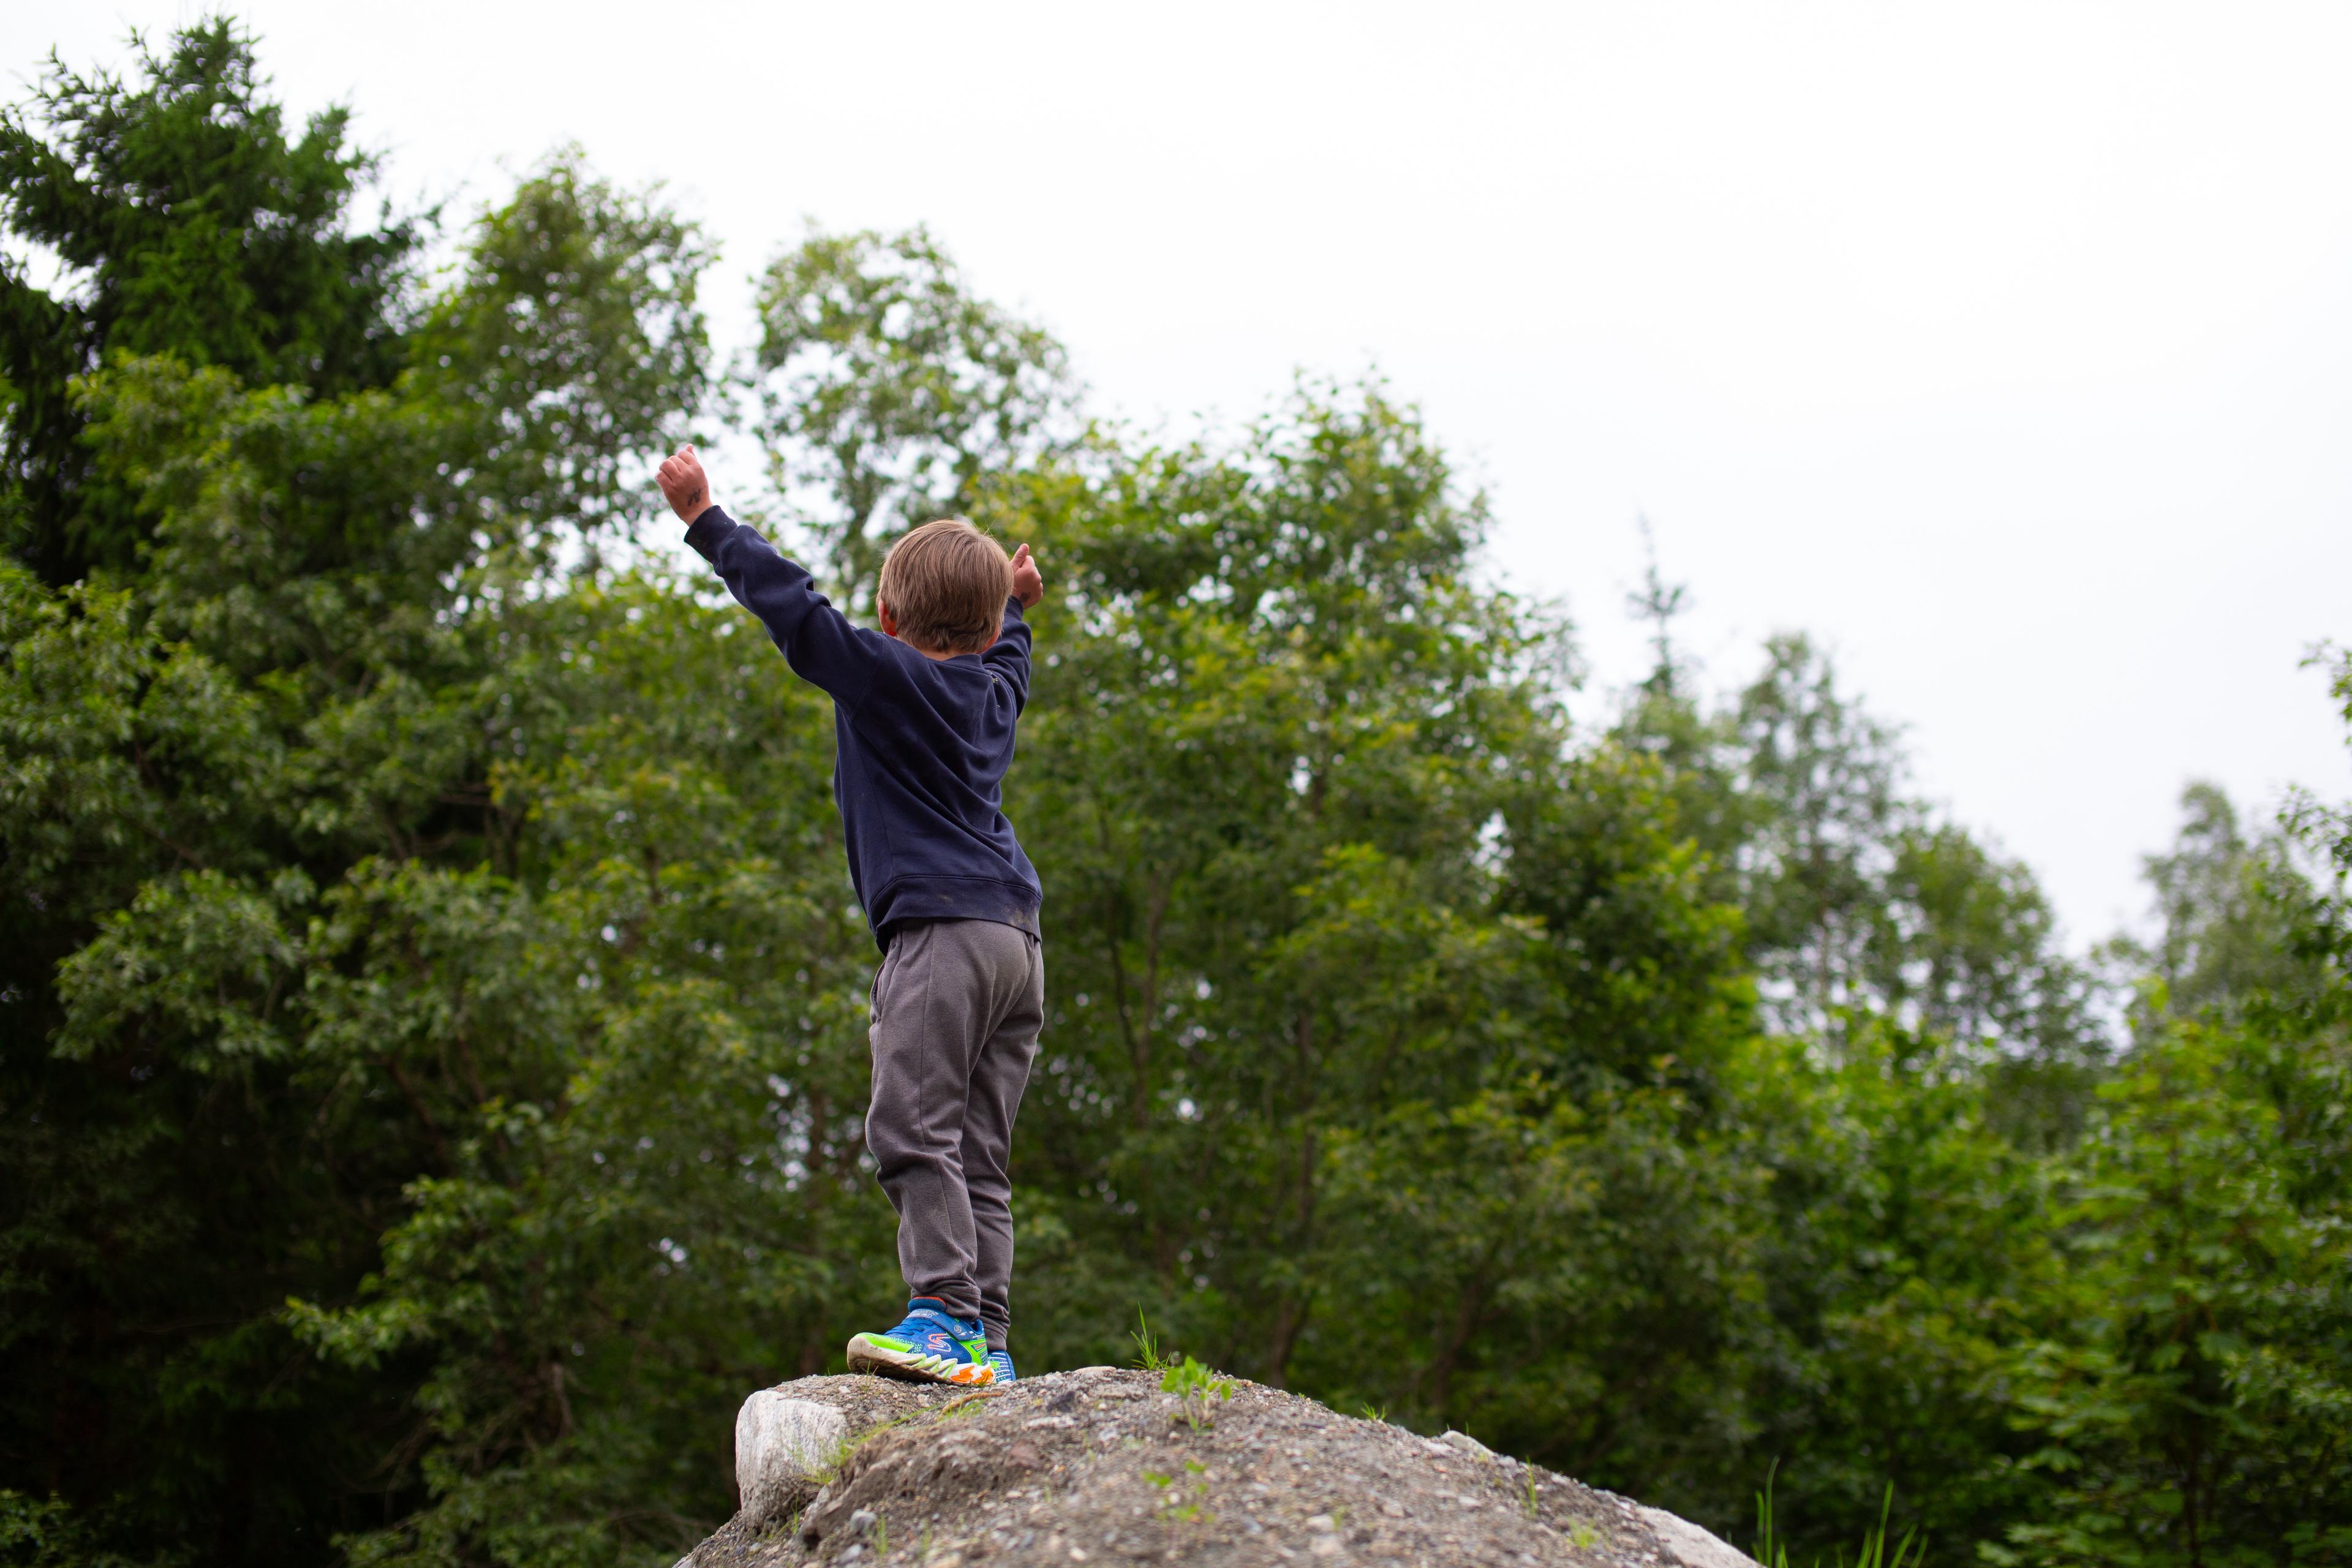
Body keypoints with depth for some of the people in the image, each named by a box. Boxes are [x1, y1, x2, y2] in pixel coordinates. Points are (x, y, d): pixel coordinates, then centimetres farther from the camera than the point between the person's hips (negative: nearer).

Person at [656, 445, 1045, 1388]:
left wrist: (704, 518, 6)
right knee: (978, 1153, 4)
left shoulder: (884, 674, 1)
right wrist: (1011, 606, 66)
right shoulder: (993, 689, 22)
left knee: (913, 1128, -14)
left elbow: (792, 606, -2)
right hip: (1017, 937, 8)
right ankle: (986, 1343, -1)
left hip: (942, 928, -8)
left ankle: (945, 1313, -24)